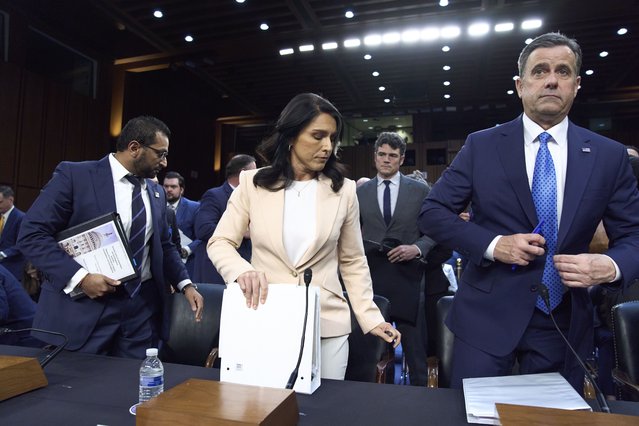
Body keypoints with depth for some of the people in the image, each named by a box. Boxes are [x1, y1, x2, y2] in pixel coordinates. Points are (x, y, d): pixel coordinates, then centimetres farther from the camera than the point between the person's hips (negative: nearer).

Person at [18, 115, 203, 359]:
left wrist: (185, 284, 3)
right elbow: (32, 234, -10)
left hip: (143, 305, 5)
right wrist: (79, 277, -20)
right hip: (84, 304, -4)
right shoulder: (75, 175, -7)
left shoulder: (156, 193, 10)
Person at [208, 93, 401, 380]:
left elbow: (352, 262, 7)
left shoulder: (343, 190, 1)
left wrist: (370, 318, 1)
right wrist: (242, 271, -19)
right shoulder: (252, 183, 0)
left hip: (327, 325, 1)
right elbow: (220, 243, 2)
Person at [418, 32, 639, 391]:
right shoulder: (482, 145, -3)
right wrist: (492, 245, -17)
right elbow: (433, 213, -4)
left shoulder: (610, 155, 2)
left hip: (564, 322, 3)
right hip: (487, 316, -2)